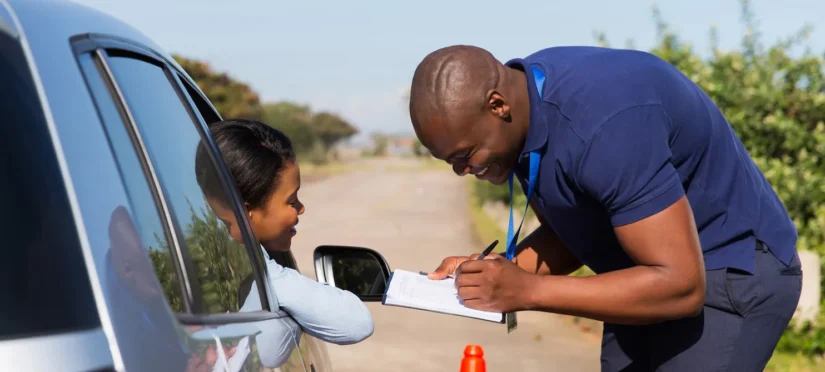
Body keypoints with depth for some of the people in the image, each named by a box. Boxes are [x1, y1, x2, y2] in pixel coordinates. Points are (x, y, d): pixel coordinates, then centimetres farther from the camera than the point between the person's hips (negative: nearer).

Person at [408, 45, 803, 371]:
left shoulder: (602, 125, -32)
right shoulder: (524, 96, -5)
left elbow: (679, 285, -33)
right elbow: (570, 233, 6)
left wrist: (527, 291, -32)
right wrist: (495, 270, -13)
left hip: (733, 274, -9)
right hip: (656, 274, 9)